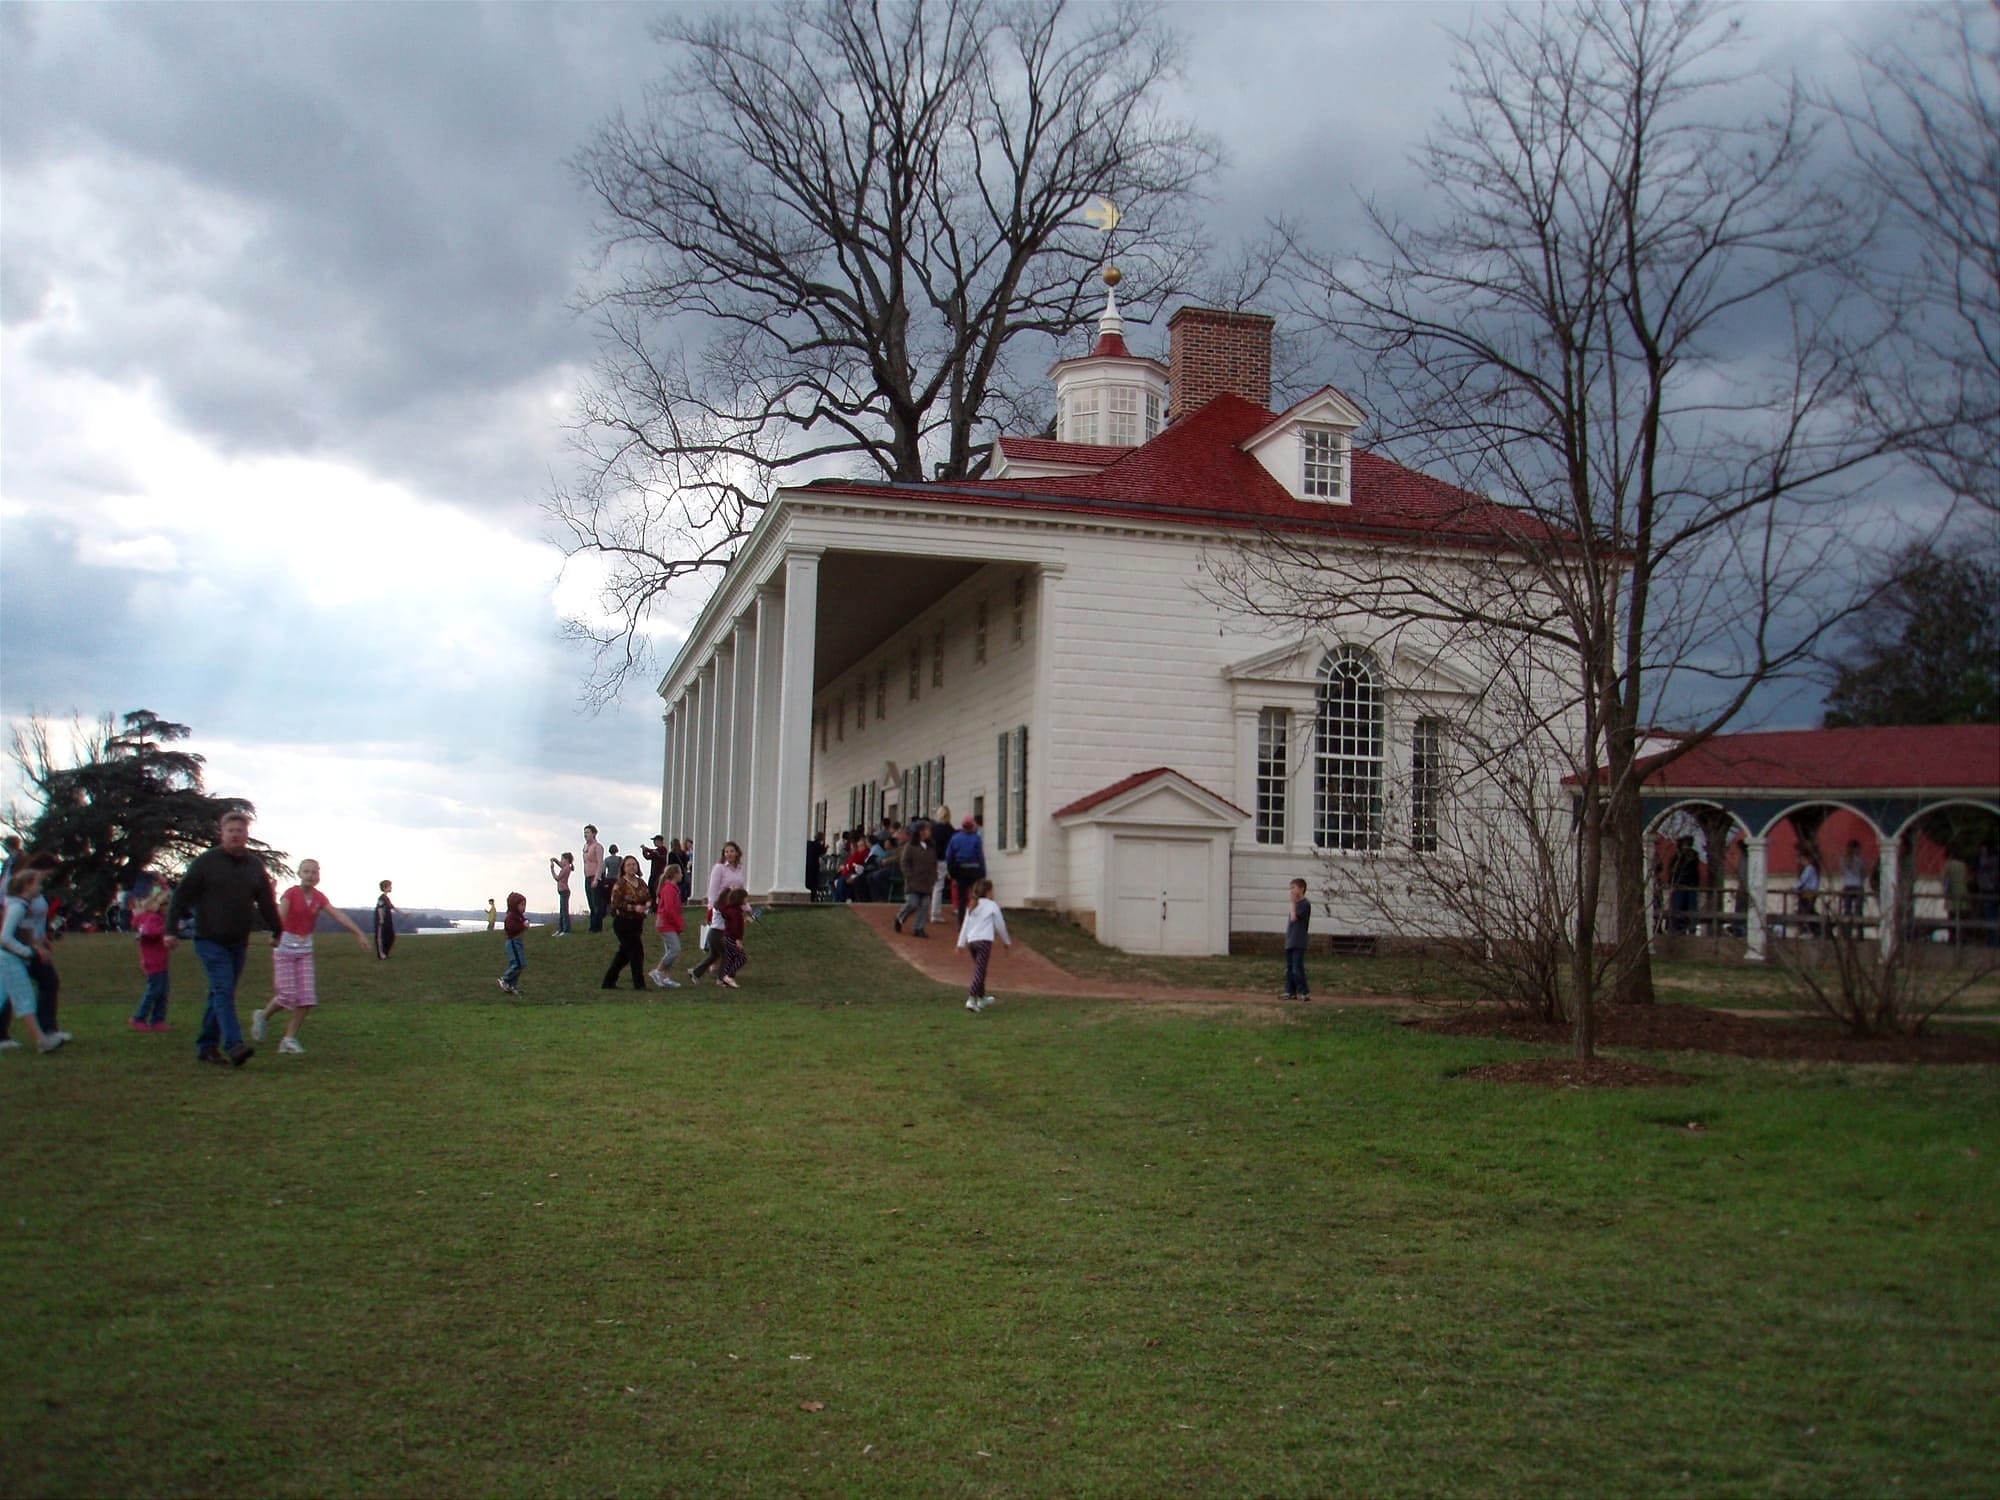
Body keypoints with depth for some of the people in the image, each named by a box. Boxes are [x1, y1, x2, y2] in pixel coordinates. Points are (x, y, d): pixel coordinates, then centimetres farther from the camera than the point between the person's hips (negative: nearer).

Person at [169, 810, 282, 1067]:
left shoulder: (255, 866, 10)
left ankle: (206, 1046, 19)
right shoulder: (205, 862, -4)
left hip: (239, 942, 5)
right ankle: (234, 1045, -25)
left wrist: (276, 930, 21)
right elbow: (182, 895, -3)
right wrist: (171, 928, -9)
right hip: (210, 940, -5)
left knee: (221, 994, 10)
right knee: (223, 990, -16)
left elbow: (266, 901, 18)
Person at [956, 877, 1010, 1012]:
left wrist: (961, 943, 16)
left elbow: (965, 925, 14)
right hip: (984, 940, -6)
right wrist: (1007, 941, 18)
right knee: (980, 971, -9)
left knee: (978, 969, 20)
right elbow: (1000, 925, 5)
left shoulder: (972, 907, 16)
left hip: (971, 940, 6)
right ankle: (971, 999, -21)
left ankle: (981, 997, 31)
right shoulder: (992, 906, 0)